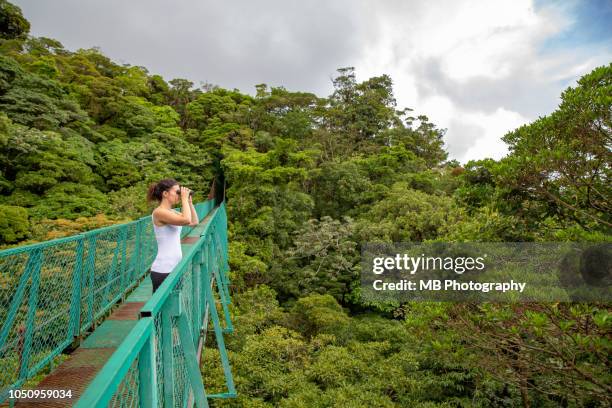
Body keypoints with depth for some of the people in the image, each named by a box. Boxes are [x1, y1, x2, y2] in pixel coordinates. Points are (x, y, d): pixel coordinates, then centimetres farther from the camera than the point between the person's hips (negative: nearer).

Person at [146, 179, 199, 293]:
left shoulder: (172, 212, 10)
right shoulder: (159, 212, -15)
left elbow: (194, 221, 15)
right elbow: (186, 220, -28)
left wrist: (189, 201, 9)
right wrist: (184, 198, -15)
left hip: (175, 267, 9)